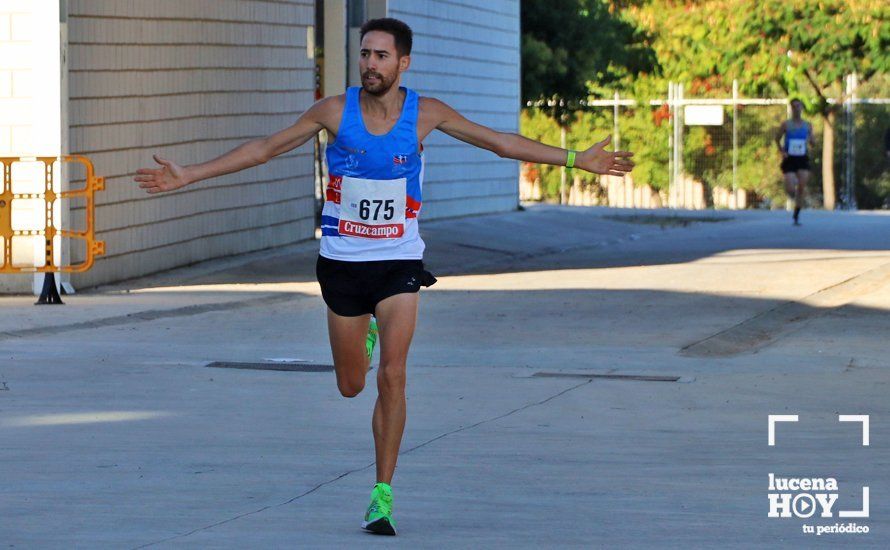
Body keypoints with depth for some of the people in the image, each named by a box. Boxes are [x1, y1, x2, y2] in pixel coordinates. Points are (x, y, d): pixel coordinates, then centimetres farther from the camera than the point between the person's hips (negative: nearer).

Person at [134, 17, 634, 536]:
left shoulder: (425, 114, -6)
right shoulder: (335, 111, -6)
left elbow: (500, 142, 1)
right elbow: (264, 148, 1)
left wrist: (576, 159, -2)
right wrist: (187, 175, -2)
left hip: (399, 262, -1)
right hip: (342, 262, 1)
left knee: (392, 377, -14)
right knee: (351, 385, 10)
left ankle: (383, 494, -5)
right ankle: (365, 336, 48)